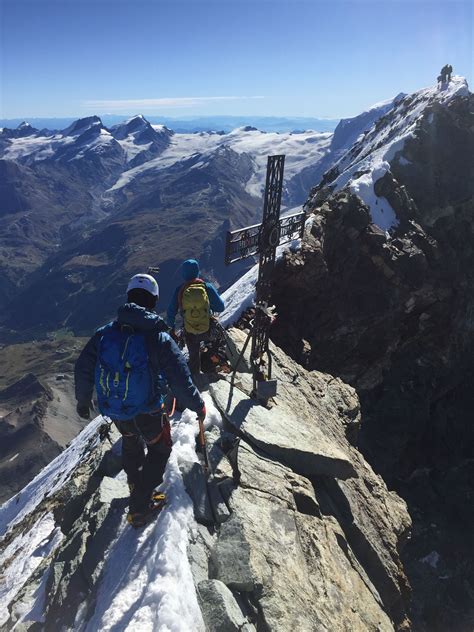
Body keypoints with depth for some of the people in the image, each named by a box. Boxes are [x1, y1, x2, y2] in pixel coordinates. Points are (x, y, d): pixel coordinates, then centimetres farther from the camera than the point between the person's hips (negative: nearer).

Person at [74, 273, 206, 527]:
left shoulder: (105, 333, -9)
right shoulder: (159, 339, -21)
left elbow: (82, 370, 0)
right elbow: (181, 382, -19)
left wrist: (83, 400, 17)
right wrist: (198, 406, -2)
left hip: (113, 410, 4)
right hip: (147, 412, -4)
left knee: (131, 441, 33)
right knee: (159, 449, 21)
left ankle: (135, 483, 52)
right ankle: (139, 507, 21)